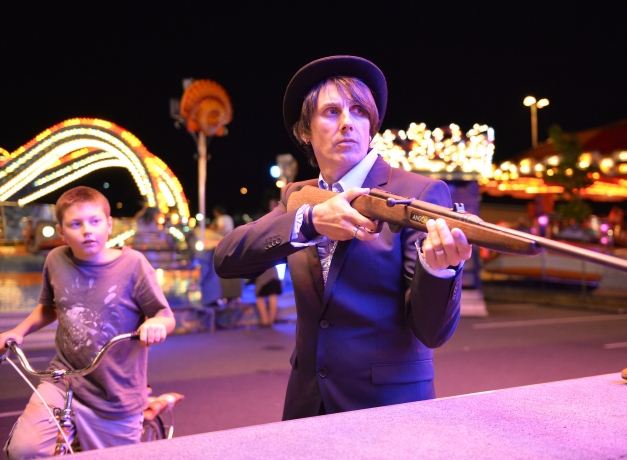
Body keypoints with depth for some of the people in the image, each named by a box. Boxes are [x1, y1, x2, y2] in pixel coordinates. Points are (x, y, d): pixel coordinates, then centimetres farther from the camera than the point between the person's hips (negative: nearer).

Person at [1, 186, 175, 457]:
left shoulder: (132, 264, -13)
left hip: (116, 396, -1)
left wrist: (156, 324, -30)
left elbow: (167, 317, -8)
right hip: (63, 378, 2)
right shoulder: (56, 260, -4)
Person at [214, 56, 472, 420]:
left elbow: (432, 331, -16)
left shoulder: (421, 194, -11)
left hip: (388, 404, -3)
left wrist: (439, 265, -36)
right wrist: (309, 219, -26)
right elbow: (227, 259, -12)